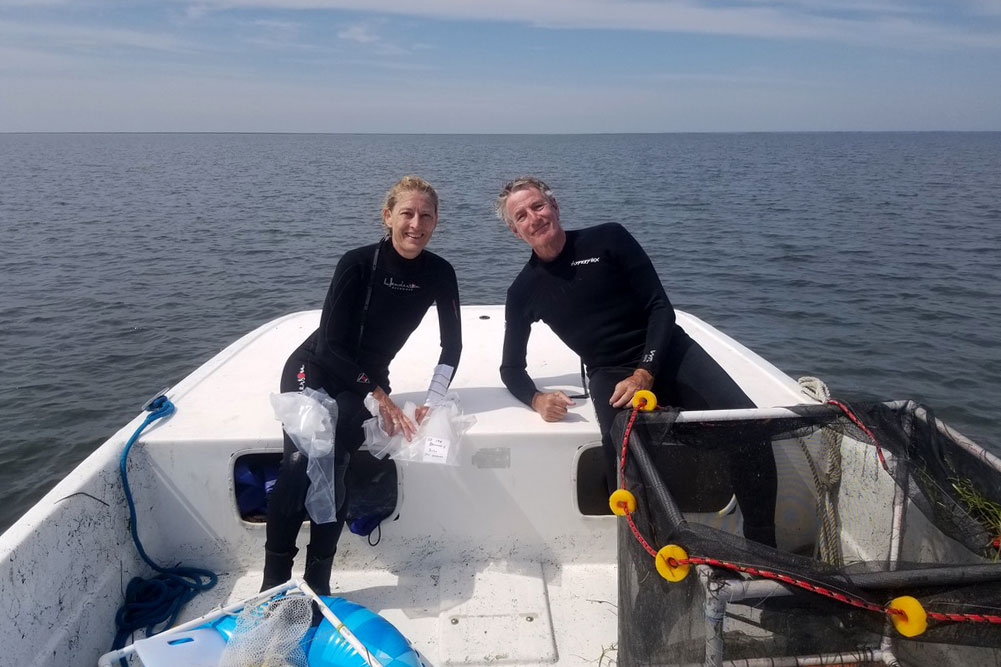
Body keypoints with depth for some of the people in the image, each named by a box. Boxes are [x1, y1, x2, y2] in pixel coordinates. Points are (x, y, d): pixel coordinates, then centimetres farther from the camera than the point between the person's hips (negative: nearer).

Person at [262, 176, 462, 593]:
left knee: (331, 466, -22)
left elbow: (452, 345, 0)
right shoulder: (358, 263, -17)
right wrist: (379, 394, -19)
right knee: (300, 458, -25)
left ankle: (317, 582, -11)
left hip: (366, 380, 2)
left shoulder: (439, 273, -7)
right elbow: (330, 343, -17)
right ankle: (273, 582, -14)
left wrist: (432, 402, -11)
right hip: (314, 368, -2)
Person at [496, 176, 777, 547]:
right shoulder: (524, 291, 7)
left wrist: (645, 373, -17)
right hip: (610, 374, 0)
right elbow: (511, 367, 13)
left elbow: (661, 308, -2)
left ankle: (762, 549, -11)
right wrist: (537, 399, -11)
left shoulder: (608, 238, 2)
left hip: (666, 353, 0)